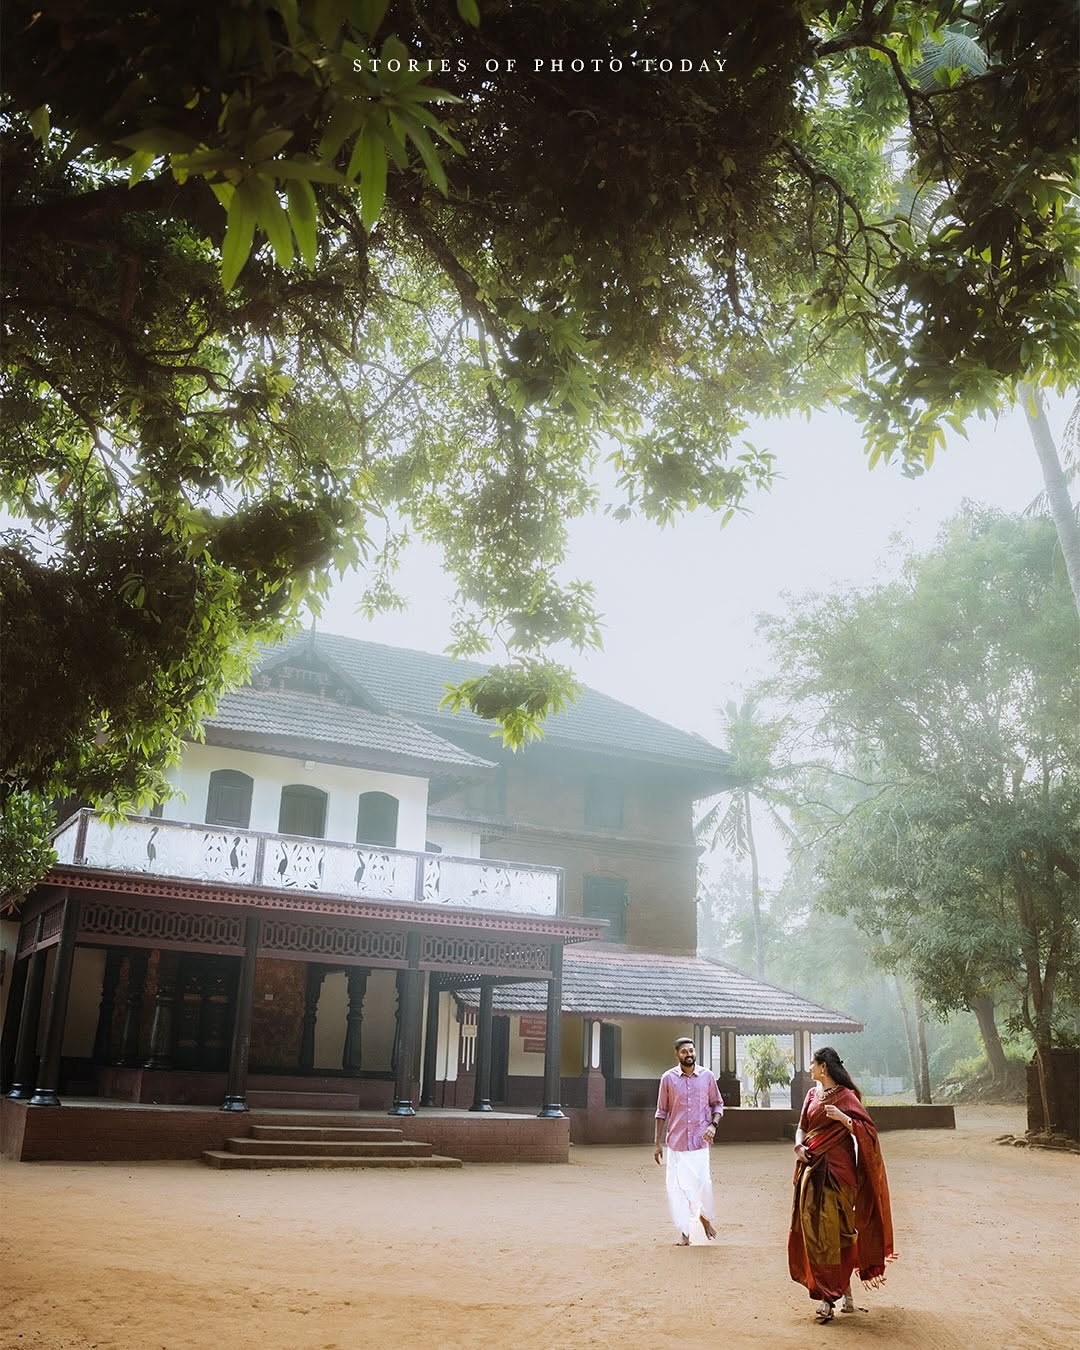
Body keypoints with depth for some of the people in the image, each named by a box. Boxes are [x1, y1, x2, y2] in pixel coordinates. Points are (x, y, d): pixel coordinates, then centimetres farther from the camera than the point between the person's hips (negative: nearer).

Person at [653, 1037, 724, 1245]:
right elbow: (662, 1112, 5)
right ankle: (684, 1233, 12)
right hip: (676, 1142, 0)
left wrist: (713, 1125, -8)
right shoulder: (668, 1078, -1)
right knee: (676, 1187, -2)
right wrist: (657, 1143, 3)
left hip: (699, 1141, 0)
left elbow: (717, 1104, 11)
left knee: (702, 1182, -6)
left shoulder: (707, 1076, 1)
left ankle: (705, 1217, 25)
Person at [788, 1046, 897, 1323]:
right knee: (814, 1229, 3)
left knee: (835, 1229, -6)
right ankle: (842, 1290, 14)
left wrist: (842, 1117, -26)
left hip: (837, 1170, -6)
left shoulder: (845, 1095, -6)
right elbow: (802, 1127, 16)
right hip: (813, 1168, 6)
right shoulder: (812, 1094, 13)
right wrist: (799, 1146, -3)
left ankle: (831, 1295, 0)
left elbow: (867, 1131, -11)